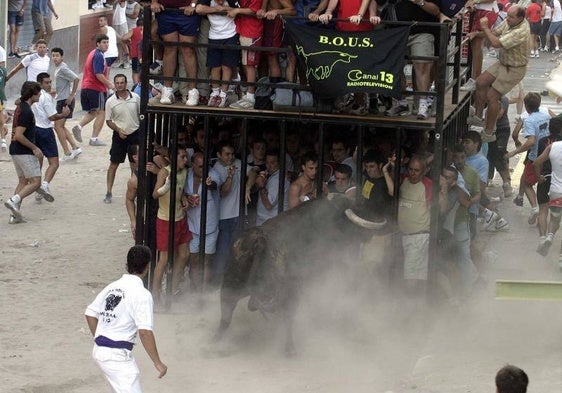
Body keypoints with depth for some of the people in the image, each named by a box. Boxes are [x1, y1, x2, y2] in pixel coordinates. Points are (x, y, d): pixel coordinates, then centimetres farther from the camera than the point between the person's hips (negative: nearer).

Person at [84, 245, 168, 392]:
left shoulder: (112, 287, 10)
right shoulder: (141, 294, -13)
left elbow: (90, 313, 16)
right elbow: (145, 331, -21)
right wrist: (157, 363, -16)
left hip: (99, 350, 9)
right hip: (117, 355, -9)